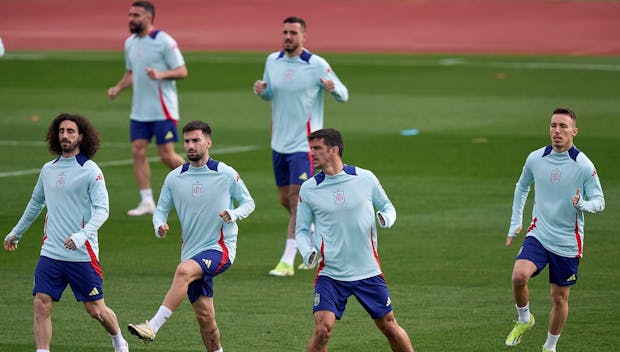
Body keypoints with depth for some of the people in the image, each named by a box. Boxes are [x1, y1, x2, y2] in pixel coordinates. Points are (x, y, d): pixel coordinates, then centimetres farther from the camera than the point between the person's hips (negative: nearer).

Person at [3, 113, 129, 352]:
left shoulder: (90, 171, -7)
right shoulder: (48, 169, 11)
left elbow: (102, 209, -15)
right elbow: (36, 203, 27)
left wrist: (82, 235, -30)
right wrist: (16, 233, 34)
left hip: (82, 254, -5)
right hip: (51, 252, 5)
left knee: (95, 310, 4)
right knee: (41, 305, -8)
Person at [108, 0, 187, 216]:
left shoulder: (164, 42, -10)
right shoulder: (130, 43, 11)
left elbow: (182, 71, -10)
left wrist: (161, 74, -27)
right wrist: (118, 88, 7)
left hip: (163, 110, -7)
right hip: (139, 111, 7)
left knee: (166, 155, -7)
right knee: (138, 152, -2)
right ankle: (146, 201, 3)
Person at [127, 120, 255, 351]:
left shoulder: (226, 174, -4)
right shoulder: (174, 178, 6)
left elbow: (248, 202, 6)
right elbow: (161, 209, 13)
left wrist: (234, 214, -16)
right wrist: (159, 226, -10)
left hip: (220, 249, -5)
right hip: (192, 252, 5)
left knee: (184, 270, -32)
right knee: (203, 315, 3)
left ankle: (153, 327, -38)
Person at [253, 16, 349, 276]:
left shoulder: (317, 65, -9)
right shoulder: (272, 61, 6)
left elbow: (343, 96, -5)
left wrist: (333, 87, -28)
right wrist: (261, 90, -4)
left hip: (304, 144, -6)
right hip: (279, 144, 6)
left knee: (297, 200, -12)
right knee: (285, 201, 11)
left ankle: (287, 261, -13)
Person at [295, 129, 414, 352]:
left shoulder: (365, 178, -3)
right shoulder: (308, 189, -1)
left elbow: (387, 206, 12)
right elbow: (302, 229, 7)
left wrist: (386, 219, -12)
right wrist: (307, 252, -13)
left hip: (368, 272, 0)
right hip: (330, 273, 0)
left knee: (389, 327, 9)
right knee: (322, 329, -16)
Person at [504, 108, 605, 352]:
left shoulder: (583, 165, -11)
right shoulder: (535, 159, -1)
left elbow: (599, 202, -6)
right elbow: (522, 187, 18)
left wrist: (582, 204, -29)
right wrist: (515, 223, 16)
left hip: (568, 242, -1)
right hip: (538, 235, 1)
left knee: (560, 297, 7)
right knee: (519, 276, -24)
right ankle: (524, 320, 4)